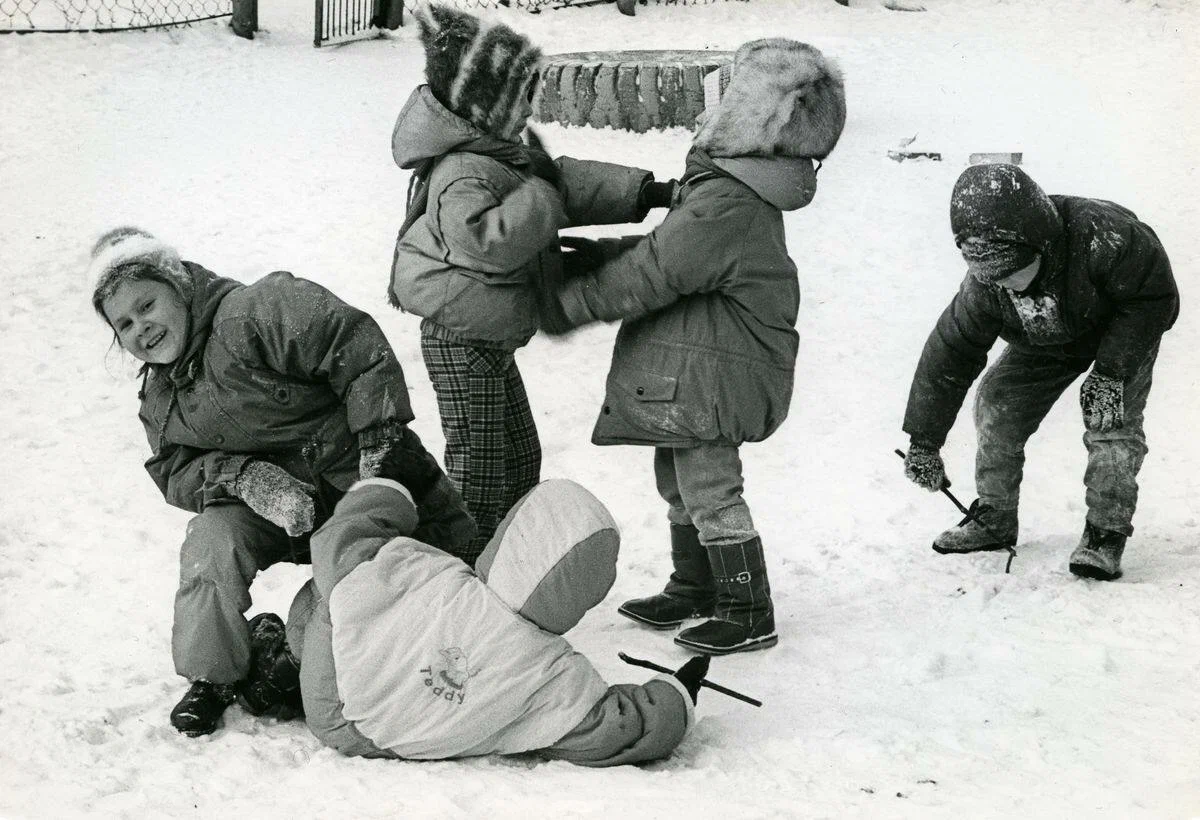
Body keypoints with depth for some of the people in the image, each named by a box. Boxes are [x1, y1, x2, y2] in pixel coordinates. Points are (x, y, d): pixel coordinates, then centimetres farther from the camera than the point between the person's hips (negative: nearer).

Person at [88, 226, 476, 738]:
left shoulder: (251, 313, -18)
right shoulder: (159, 399, 8)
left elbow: (358, 346, -24)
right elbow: (174, 473, -1)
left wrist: (379, 443, -23)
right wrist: (245, 477, -23)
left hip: (363, 479, -4)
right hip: (265, 506, 4)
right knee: (211, 539, -23)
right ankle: (212, 678, -7)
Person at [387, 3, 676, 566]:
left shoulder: (498, 156, 7)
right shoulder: (463, 176, -26)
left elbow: (572, 182, 13)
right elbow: (491, 239, -41)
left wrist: (646, 191, 8)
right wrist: (539, 191, -32)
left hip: (490, 339, 11)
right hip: (461, 342, -11)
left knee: (520, 456, 20)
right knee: (478, 466, -5)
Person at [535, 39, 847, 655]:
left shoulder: (724, 206, -27)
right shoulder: (740, 188, 8)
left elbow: (650, 275, -21)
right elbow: (661, 250, 18)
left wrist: (566, 306, -9)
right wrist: (589, 256, 12)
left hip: (714, 378, -11)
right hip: (695, 373, 11)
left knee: (710, 493, 0)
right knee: (678, 481, 21)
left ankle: (750, 616, 11)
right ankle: (694, 588, 37)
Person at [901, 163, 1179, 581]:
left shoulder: (1101, 235, -44)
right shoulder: (983, 285, -29)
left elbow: (1156, 297, -30)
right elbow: (948, 353, -17)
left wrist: (1111, 370, -36)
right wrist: (923, 443, -16)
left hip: (1126, 332, -4)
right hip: (1048, 341, 4)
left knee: (1113, 420, -22)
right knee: (996, 402, -5)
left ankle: (1106, 532, -12)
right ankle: (994, 518, 10)